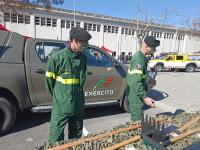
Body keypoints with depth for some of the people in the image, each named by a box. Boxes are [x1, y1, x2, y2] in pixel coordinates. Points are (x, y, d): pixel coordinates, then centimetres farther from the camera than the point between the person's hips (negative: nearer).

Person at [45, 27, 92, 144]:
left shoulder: (83, 58, 2)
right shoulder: (57, 57, -14)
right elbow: (49, 79, -4)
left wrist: (78, 93, 12)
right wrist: (57, 95, 6)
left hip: (78, 105, 5)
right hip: (61, 106, -5)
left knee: (76, 136, 22)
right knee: (56, 138, 8)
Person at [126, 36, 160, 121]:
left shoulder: (139, 56, 10)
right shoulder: (139, 59, -22)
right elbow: (135, 82, -31)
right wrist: (145, 97, -32)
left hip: (135, 95, 10)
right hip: (136, 96, -10)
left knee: (135, 118, 23)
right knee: (138, 120, 2)